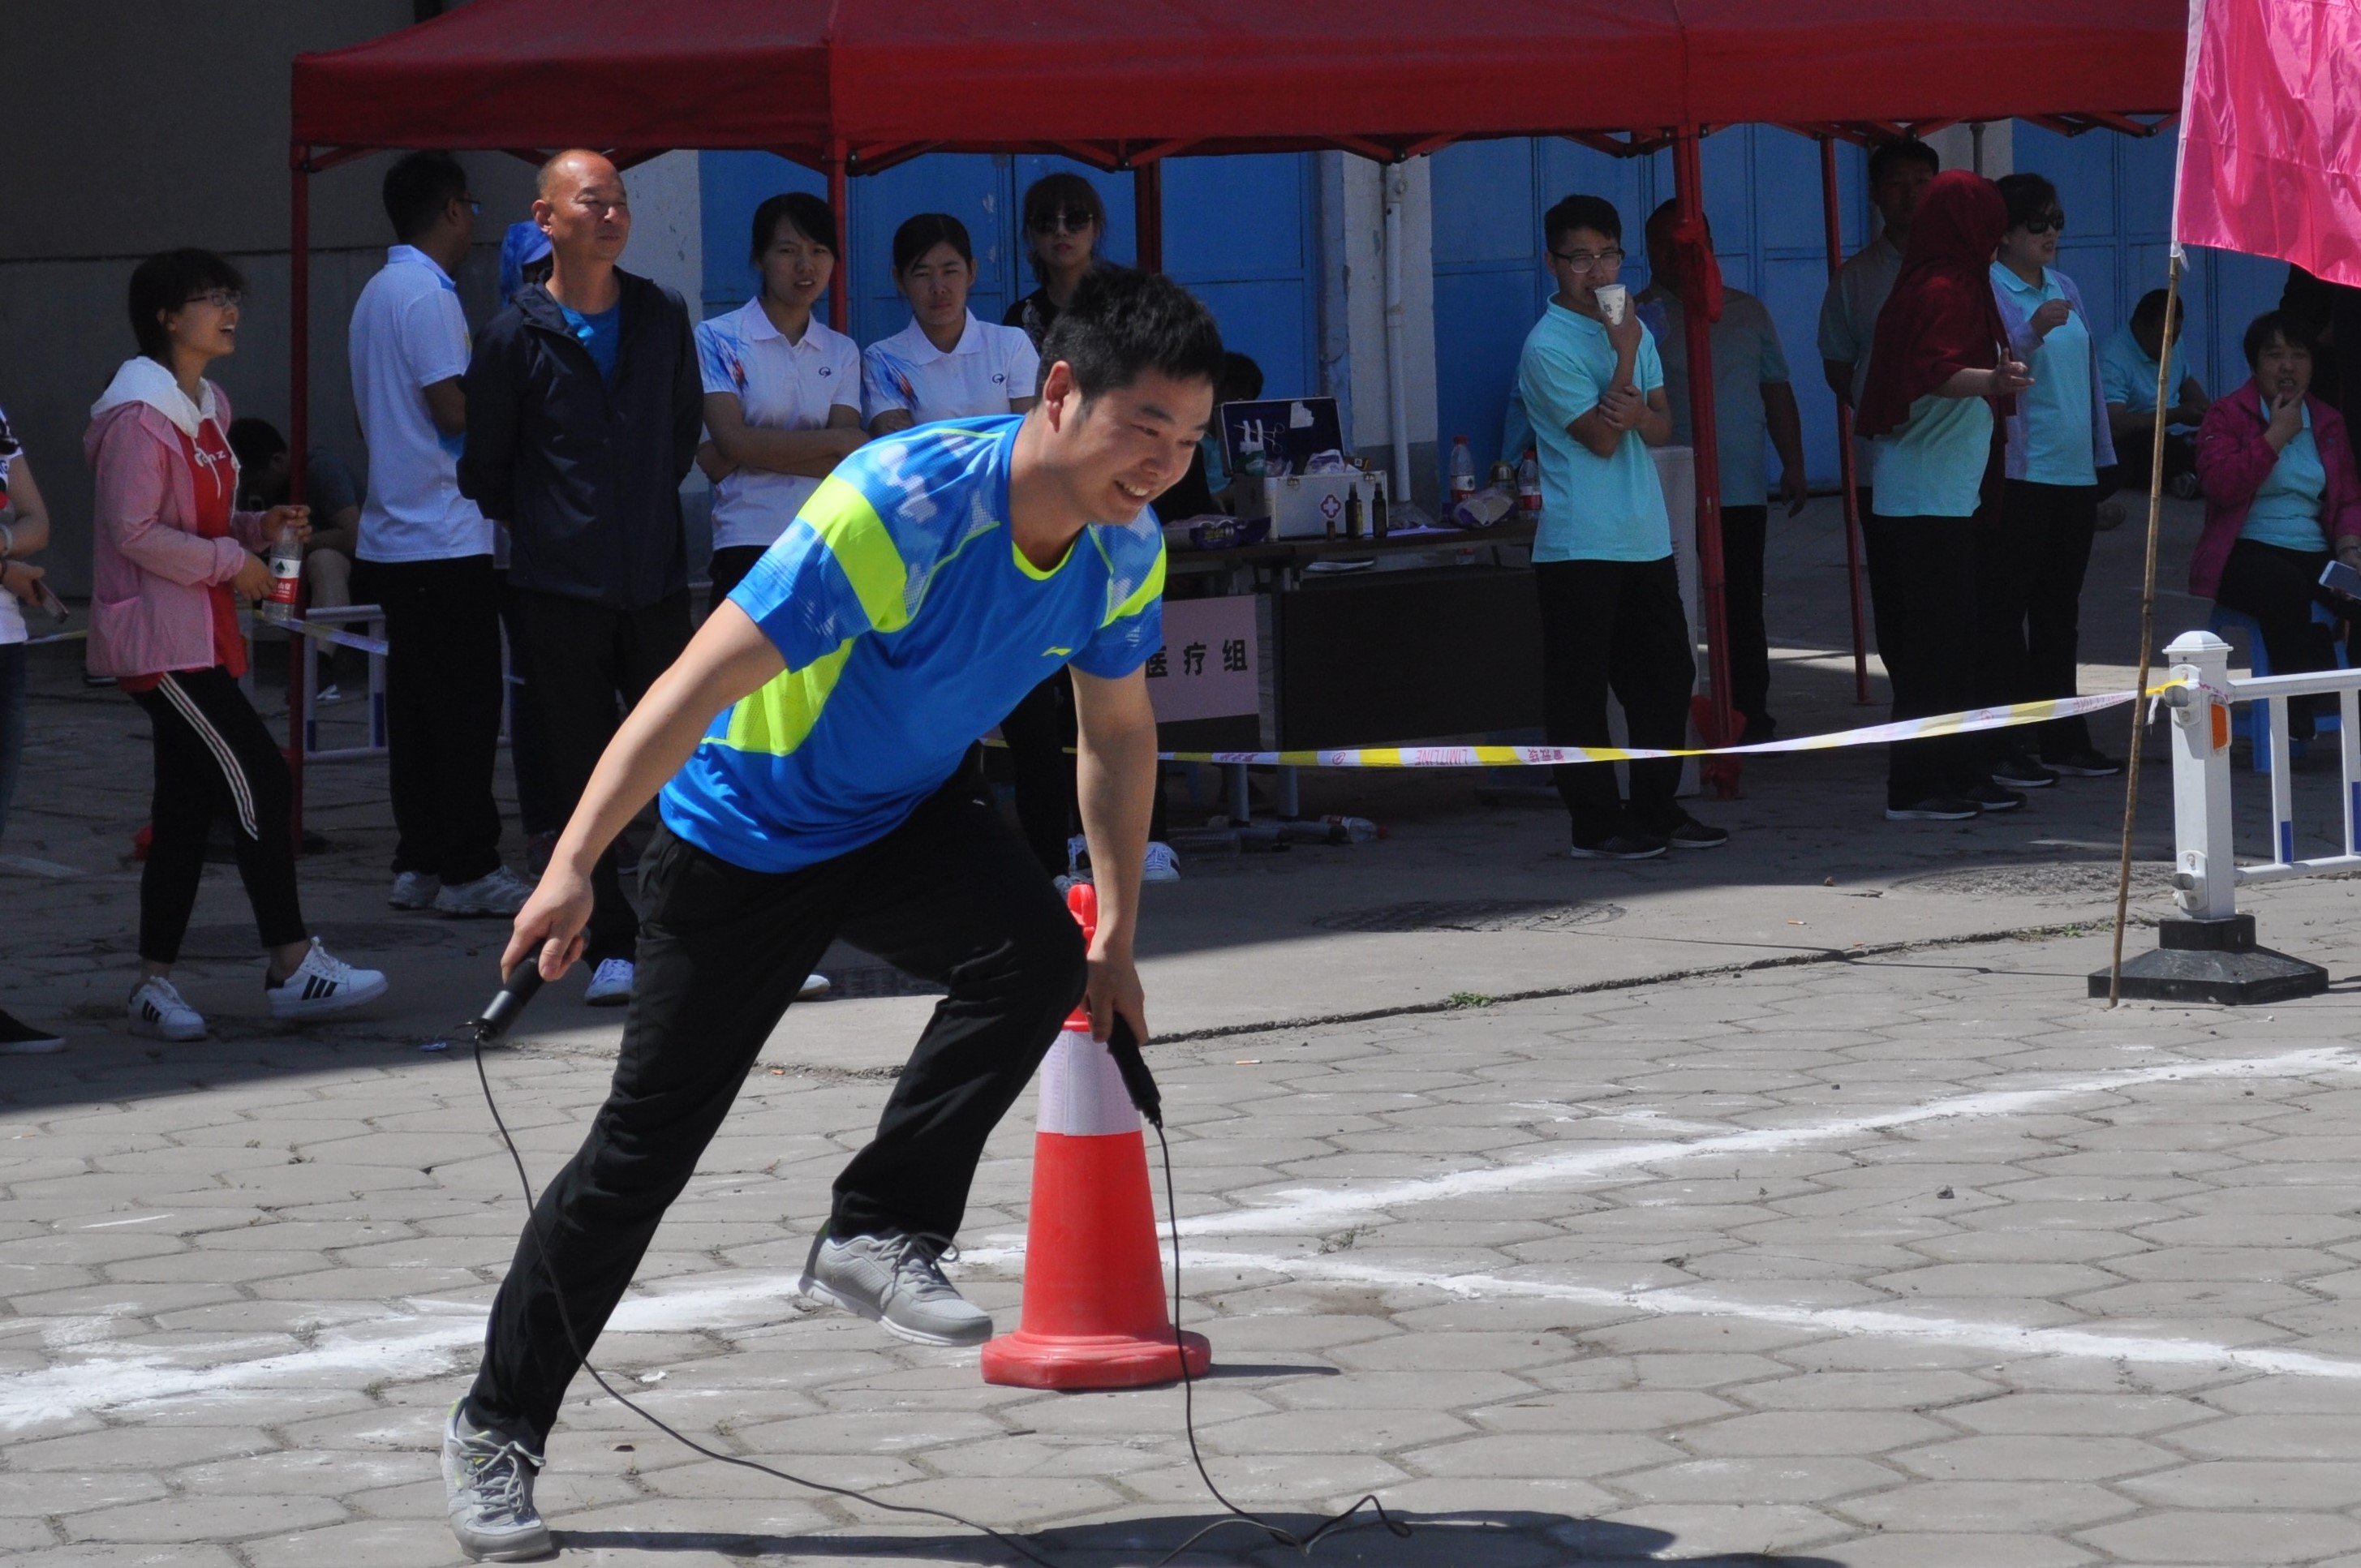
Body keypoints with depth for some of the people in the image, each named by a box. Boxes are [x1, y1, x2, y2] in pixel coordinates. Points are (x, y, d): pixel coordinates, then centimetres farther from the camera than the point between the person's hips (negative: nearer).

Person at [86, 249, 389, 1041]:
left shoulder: (206, 409, 16)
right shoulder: (140, 415, -15)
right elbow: (133, 532, -19)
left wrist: (259, 527, 7)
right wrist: (231, 560, -15)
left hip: (201, 635, 10)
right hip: (160, 640, -10)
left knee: (187, 806, 8)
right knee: (261, 781, -11)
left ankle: (154, 983, 12)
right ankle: (292, 964, -5)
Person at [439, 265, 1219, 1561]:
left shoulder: (1126, 551, -12)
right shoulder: (897, 506, -34)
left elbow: (1118, 735, 7)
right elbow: (698, 686, -34)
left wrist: (1114, 937, 7)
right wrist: (573, 867, -38)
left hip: (909, 819, 5)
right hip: (744, 832, -5)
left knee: (1037, 955, -27)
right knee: (645, 1145, -1)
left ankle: (876, 1232, -9)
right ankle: (496, 1430, 16)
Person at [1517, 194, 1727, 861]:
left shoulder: (1633, 330, 13)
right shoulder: (1548, 346, -10)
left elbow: (1662, 429, 9)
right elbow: (1601, 438, -13)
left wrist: (1637, 412, -13)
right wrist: (1625, 356, -16)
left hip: (1645, 538, 7)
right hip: (1579, 548, -7)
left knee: (1667, 676, 11)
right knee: (1581, 692, -3)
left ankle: (1657, 811, 21)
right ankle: (1597, 825, 2)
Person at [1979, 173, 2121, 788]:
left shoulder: (2065, 290, 15)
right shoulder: (1987, 290, -7)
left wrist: (2101, 462, 20)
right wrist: (2032, 333, -32)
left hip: (2072, 473, 7)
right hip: (2017, 476, -7)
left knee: (2060, 611, 13)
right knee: (2005, 611, -3)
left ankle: (2063, 738, 20)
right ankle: (2001, 747, -2)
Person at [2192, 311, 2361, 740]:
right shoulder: (2227, 415, 5)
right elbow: (2222, 484, -13)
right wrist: (2276, 435, -8)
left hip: (2315, 555, 4)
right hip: (2247, 552, -4)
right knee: (2285, 585, -39)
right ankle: (2303, 710, -33)